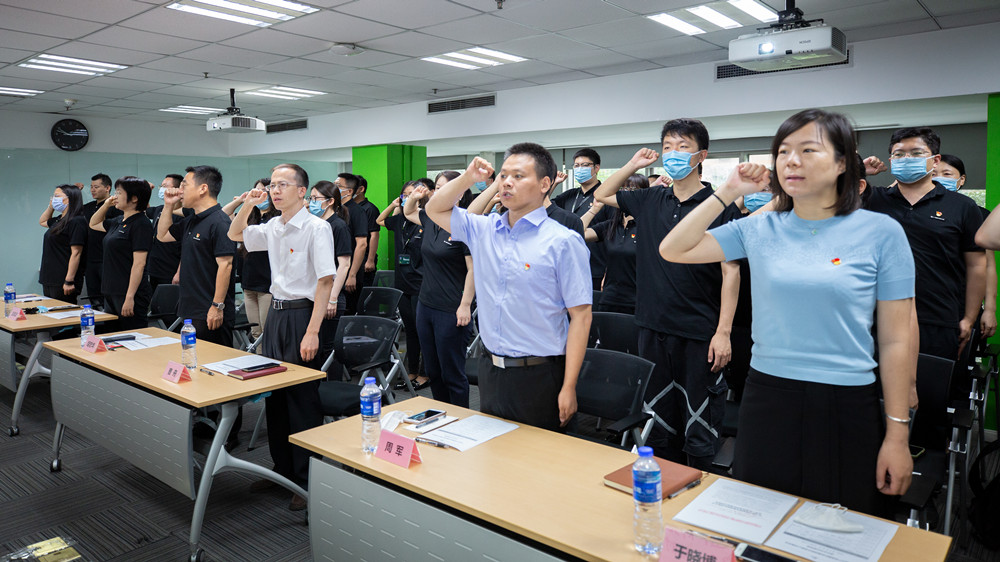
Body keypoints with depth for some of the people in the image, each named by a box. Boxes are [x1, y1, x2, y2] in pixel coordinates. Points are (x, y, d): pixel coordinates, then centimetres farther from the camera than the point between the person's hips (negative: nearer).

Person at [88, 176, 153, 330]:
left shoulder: (141, 224, -14)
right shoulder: (118, 221, 13)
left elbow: (139, 263, -19)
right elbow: (94, 224, 35)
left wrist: (130, 297, -23)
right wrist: (106, 204, 18)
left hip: (130, 294, -9)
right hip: (111, 293, 9)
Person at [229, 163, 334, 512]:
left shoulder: (316, 228, -13)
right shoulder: (273, 228, 9)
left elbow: (325, 281, -17)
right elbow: (235, 235, 26)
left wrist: (312, 332, -22)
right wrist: (247, 206, 6)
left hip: (302, 315, -8)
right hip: (276, 313, 8)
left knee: (303, 399, -3)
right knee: (274, 395, 14)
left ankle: (307, 480, 10)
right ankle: (283, 469, 29)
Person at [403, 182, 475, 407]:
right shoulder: (430, 221, 9)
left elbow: (474, 269, -16)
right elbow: (408, 212, 30)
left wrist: (465, 305, -18)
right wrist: (414, 196, 9)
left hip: (450, 312, -8)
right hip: (425, 305, 8)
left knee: (452, 374, 2)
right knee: (432, 371, 18)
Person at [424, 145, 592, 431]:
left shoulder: (563, 242, -11)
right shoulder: (484, 230, 6)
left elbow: (580, 316, -13)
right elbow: (435, 209, 19)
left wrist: (568, 388, -16)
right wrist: (467, 177, 1)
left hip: (539, 376, -5)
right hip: (491, 371, 5)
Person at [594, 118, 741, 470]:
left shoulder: (720, 206, -6)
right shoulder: (650, 200, 8)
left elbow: (731, 271, -8)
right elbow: (602, 195, 23)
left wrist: (724, 331, -14)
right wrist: (633, 165, 10)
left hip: (700, 334, -5)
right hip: (654, 328, 5)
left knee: (700, 427, 5)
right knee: (659, 419, 16)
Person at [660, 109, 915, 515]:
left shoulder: (881, 232, -3)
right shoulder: (759, 229, 2)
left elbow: (896, 340, -2)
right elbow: (672, 250, 0)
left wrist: (897, 433, -3)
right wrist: (728, 192, -4)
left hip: (847, 405, -2)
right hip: (768, 396, 2)